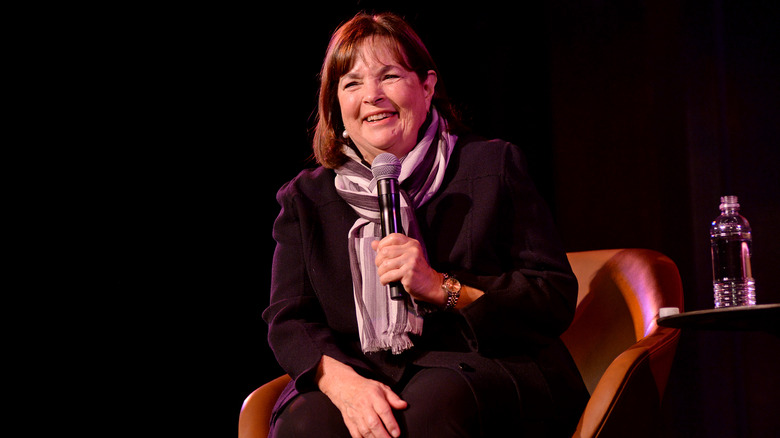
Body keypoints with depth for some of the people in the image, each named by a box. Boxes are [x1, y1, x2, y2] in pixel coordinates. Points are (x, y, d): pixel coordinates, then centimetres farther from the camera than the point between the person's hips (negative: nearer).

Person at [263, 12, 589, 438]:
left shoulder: (493, 166, 7)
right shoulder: (306, 198, 14)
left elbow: (558, 300, 0)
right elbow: (288, 321, 5)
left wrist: (442, 288, -13)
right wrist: (344, 382, -17)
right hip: (365, 374, 2)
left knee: (435, 399, -36)